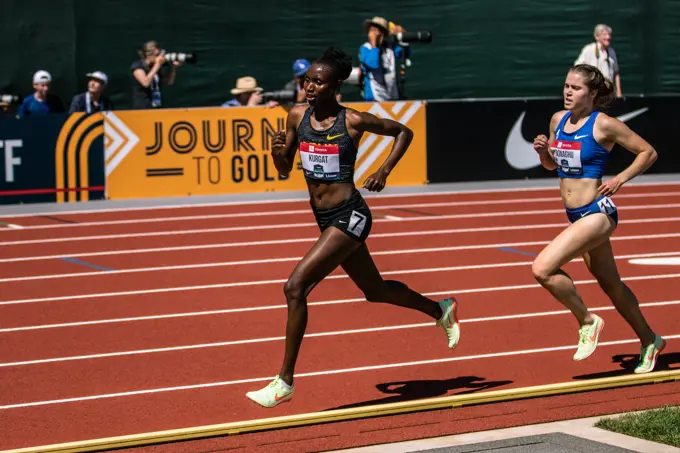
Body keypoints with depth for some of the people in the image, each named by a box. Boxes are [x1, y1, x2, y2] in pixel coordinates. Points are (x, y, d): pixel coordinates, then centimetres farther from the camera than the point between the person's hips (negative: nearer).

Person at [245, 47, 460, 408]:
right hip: (325, 219, 8)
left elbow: (403, 132, 2)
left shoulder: (353, 121, -12)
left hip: (349, 217, -7)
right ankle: (441, 310, 49)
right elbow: (285, 170, 10)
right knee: (375, 290, 23)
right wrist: (277, 153, -12)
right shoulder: (297, 116, 2)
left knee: (295, 287, -18)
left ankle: (284, 382, -11)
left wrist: (384, 171, -9)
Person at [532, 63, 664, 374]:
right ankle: (649, 341, 37)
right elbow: (553, 165, 19)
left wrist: (620, 179, -15)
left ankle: (587, 321, 0)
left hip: (597, 214, -8)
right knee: (610, 284, 19)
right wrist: (542, 151, -2)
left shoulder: (603, 125, -13)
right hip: (575, 216, 8)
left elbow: (648, 152, -6)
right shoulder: (558, 120, 6)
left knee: (542, 268, -20)